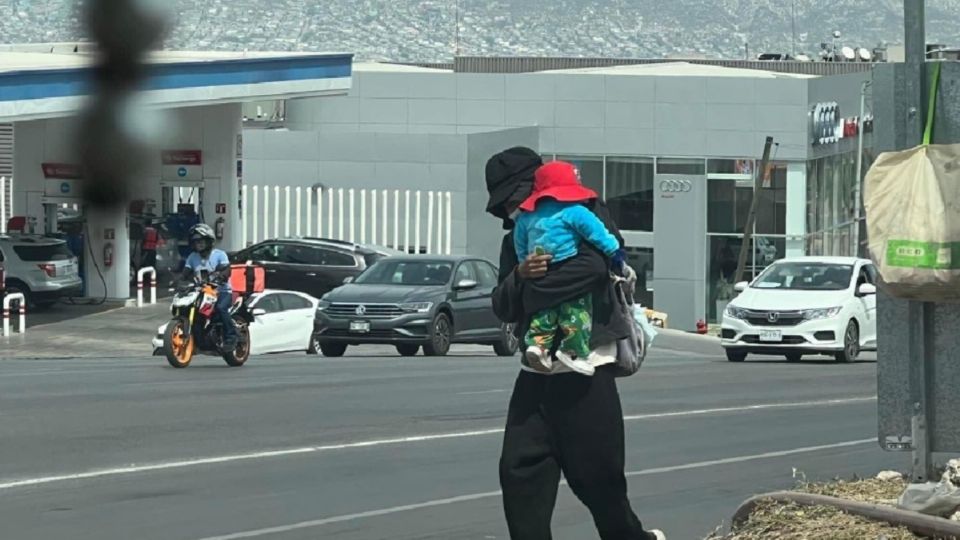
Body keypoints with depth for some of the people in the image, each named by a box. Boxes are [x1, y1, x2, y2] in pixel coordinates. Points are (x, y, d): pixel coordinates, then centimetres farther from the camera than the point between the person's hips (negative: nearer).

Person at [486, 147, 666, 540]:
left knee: (596, 473, 1)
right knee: (520, 470, -4)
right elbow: (503, 308, 8)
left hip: (586, 368, -6)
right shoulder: (515, 240, 16)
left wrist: (533, 292, -13)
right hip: (537, 371, 6)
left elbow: (593, 265, -23)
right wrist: (520, 276, -14)